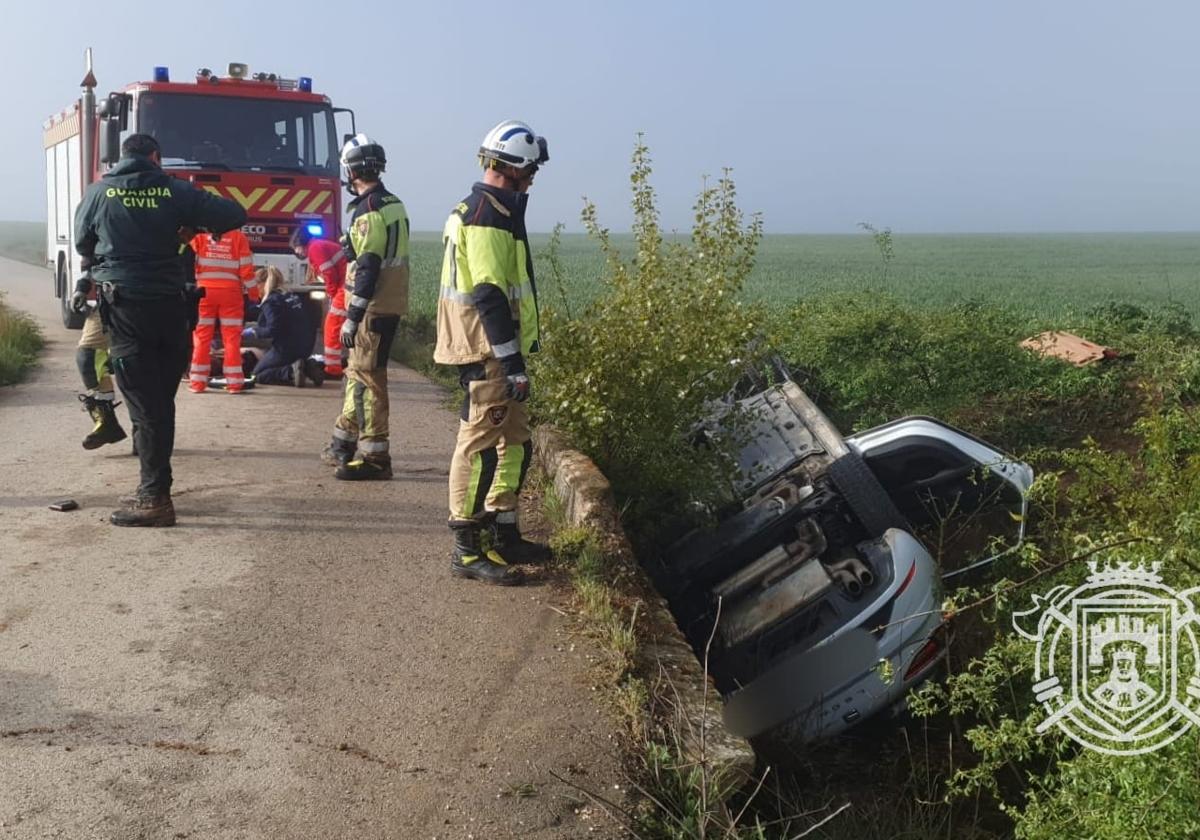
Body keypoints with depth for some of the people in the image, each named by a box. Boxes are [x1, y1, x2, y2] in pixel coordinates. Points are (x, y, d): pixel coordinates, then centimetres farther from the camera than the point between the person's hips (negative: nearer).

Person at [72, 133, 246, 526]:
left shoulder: (98, 192, 4)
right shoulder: (174, 191, 3)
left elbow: (82, 243, 18)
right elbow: (234, 215, 2)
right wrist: (195, 219, 21)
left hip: (125, 307, -2)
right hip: (169, 306, 2)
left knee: (144, 405, -3)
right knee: (162, 401, 12)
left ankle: (155, 498, -6)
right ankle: (154, 488, 19)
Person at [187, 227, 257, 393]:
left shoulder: (199, 235, 2)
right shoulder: (238, 236, -1)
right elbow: (246, 267, -2)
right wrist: (253, 291, 8)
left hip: (205, 291, 1)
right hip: (230, 292, -1)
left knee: (202, 336, 6)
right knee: (232, 337, 3)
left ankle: (198, 381, 5)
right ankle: (234, 382, 2)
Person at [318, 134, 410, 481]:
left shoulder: (368, 211, -16)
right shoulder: (394, 204, 13)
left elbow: (367, 270, -20)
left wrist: (352, 319, -19)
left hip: (374, 307, -10)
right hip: (392, 304, 10)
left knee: (367, 378, -5)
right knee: (357, 372, 18)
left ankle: (374, 457, -2)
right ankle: (345, 444, 28)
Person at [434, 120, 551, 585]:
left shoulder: (484, 211, 19)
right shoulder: (487, 218, -16)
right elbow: (490, 296, -23)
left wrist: (518, 350, 26)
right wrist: (512, 363, -23)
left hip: (493, 350, 11)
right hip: (486, 352, -11)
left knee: (514, 442, 16)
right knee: (480, 444, -6)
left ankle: (505, 537, 24)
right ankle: (467, 550, 1)